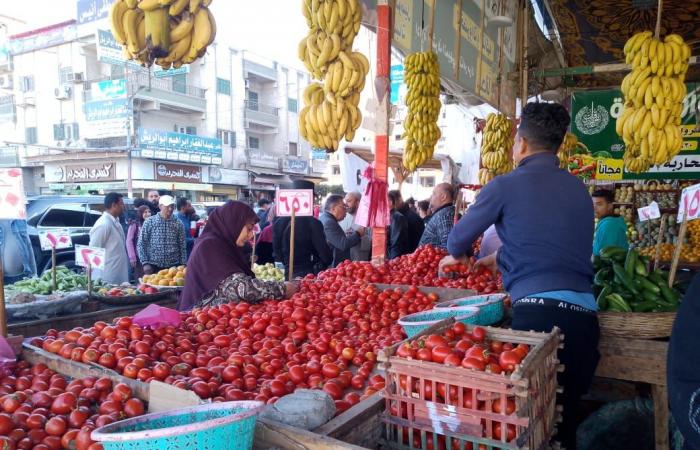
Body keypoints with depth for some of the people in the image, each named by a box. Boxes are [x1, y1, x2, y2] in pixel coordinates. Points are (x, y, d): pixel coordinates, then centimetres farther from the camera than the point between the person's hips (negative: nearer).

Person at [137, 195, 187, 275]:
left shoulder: (178, 224, 4)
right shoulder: (149, 222, 0)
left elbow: (182, 246, 6)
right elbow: (141, 244, 0)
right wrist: (145, 263, -8)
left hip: (173, 266, 1)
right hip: (153, 266, -1)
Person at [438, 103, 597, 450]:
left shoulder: (507, 185, -1)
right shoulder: (578, 188, 16)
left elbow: (459, 238, 9)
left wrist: (459, 256, 33)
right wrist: (494, 259, 38)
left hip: (539, 310, -6)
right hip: (584, 313, 6)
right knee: (565, 417, 18)